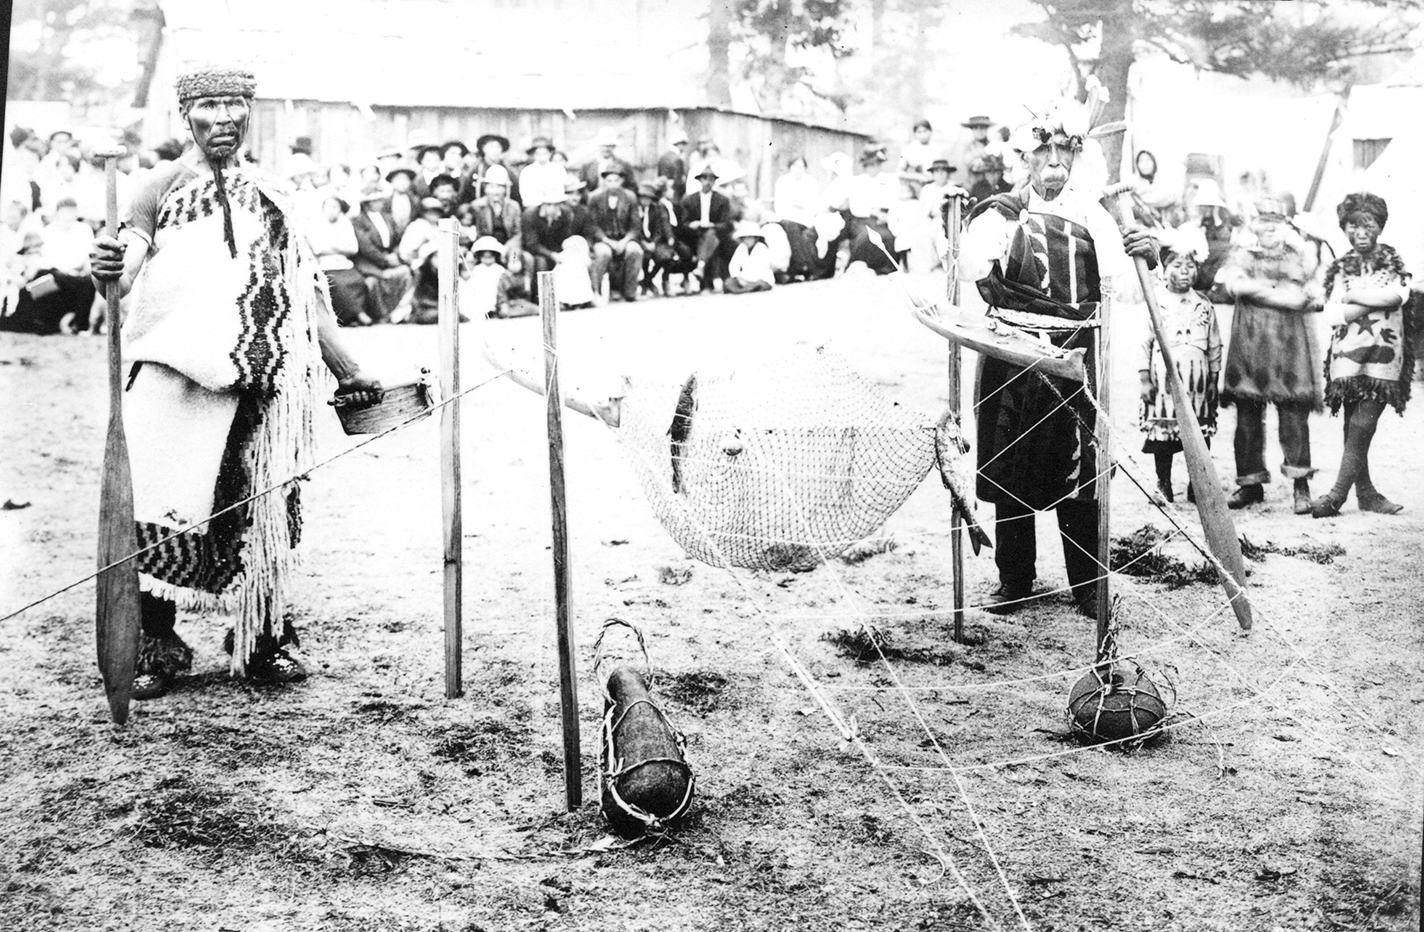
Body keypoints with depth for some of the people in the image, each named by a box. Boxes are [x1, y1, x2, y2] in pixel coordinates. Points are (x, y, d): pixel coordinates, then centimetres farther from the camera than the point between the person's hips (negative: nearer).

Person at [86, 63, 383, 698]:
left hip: (268, 376, 4)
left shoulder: (272, 194, 20)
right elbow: (122, 273, -5)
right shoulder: (163, 187, 8)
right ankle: (156, 647, 0)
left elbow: (308, 293, 23)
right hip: (182, 370, -3)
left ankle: (266, 642, 13)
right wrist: (109, 272, -29)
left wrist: (348, 371, 21)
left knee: (266, 508, 3)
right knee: (161, 506, -10)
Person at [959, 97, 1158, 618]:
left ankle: (1087, 584, 11)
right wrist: (993, 223, -21)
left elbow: (1117, 281, -1)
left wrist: (1143, 257, -19)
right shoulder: (1001, 214, 5)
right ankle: (1013, 581, 17)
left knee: (1079, 475, 1)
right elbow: (971, 270, -11)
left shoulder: (1092, 214, 10)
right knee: (1009, 471, 4)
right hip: (1012, 355, 0)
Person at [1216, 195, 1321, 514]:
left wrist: (1253, 287, -4)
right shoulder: (1243, 254, 12)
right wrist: (1276, 289, -11)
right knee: (1247, 415, 3)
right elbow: (1229, 281, -9)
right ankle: (1250, 484, 12)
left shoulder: (1294, 257, 11)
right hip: (1247, 346, 1)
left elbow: (1295, 298, 0)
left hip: (1287, 347, -1)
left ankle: (1301, 486, -5)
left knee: (1293, 415, -7)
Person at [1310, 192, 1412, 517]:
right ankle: (1365, 493, 5)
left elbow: (1398, 295, -9)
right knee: (1355, 427, -2)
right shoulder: (1341, 268, 11)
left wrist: (1353, 295, -5)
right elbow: (1332, 314, -3)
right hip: (1349, 351, 1)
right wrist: (1374, 301, -8)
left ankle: (1338, 494, -12)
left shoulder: (1393, 262, 12)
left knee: (1362, 425, -11)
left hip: (1384, 352, -1)